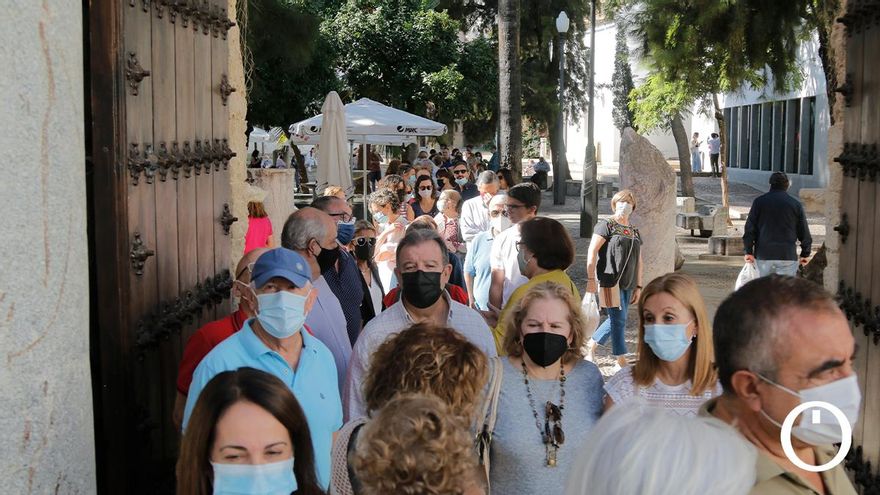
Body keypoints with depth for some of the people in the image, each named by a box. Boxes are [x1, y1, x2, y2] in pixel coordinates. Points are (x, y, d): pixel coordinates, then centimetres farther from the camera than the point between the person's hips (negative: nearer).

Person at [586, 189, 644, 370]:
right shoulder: (606, 225, -3)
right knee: (618, 319, -7)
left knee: (616, 320, 11)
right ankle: (622, 362, -2)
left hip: (628, 283, 7)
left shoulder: (635, 232, 17)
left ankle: (591, 345, 29)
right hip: (610, 279, -7)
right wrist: (591, 279, -16)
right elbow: (592, 252, -10)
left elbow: (639, 261, 19)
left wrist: (638, 286, 15)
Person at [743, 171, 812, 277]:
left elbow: (749, 228, 0)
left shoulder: (759, 201, 3)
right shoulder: (796, 204, 3)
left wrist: (748, 251, 4)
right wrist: (805, 254, 16)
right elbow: (804, 233, 5)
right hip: (787, 256, -1)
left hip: (763, 255, 1)